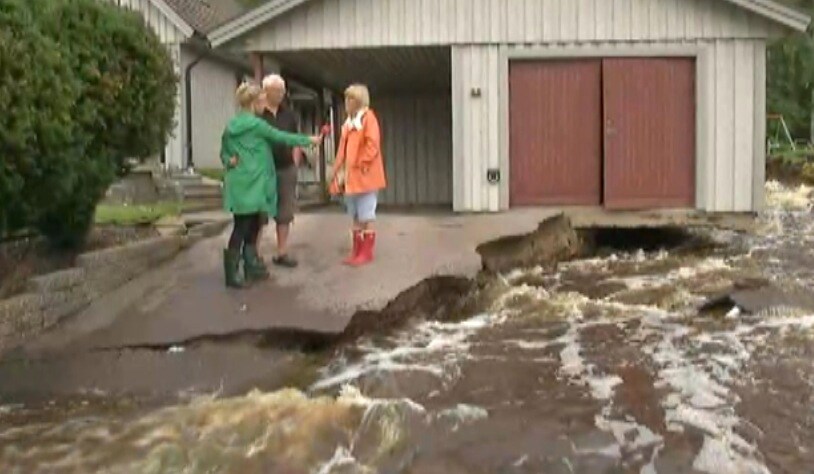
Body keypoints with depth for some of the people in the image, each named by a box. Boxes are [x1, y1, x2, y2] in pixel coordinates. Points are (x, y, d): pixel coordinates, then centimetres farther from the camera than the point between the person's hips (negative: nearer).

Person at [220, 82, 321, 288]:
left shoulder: (231, 125, 12)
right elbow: (282, 137, -6)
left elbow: (224, 152, 16)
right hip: (250, 183, -8)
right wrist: (309, 140, 4)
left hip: (239, 183, 8)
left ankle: (251, 266, 19)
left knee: (252, 225, 13)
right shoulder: (256, 124, -11)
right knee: (242, 227, -5)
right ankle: (232, 273, -3)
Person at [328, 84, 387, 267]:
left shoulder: (368, 118, -8)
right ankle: (357, 251, 19)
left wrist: (359, 166, -19)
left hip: (364, 176, -9)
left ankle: (367, 253, 3)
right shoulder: (349, 122, 18)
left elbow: (372, 145, -17)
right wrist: (337, 170, 11)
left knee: (366, 216, -3)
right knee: (356, 217, 12)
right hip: (350, 177, 9)